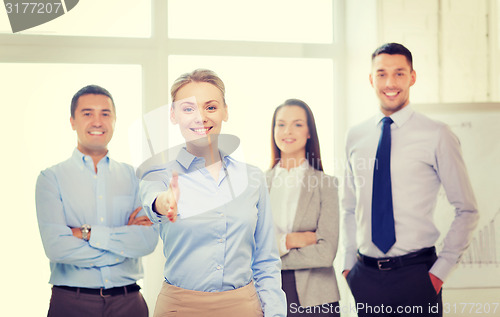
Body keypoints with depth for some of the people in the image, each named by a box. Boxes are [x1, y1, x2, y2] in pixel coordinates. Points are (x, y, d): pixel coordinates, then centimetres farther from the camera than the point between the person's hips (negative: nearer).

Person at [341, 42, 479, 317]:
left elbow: (467, 211, -2)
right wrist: (349, 263, 8)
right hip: (365, 275, 3)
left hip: (416, 273, -3)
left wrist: (441, 270, -6)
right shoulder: (355, 137, 7)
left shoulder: (437, 136, -5)